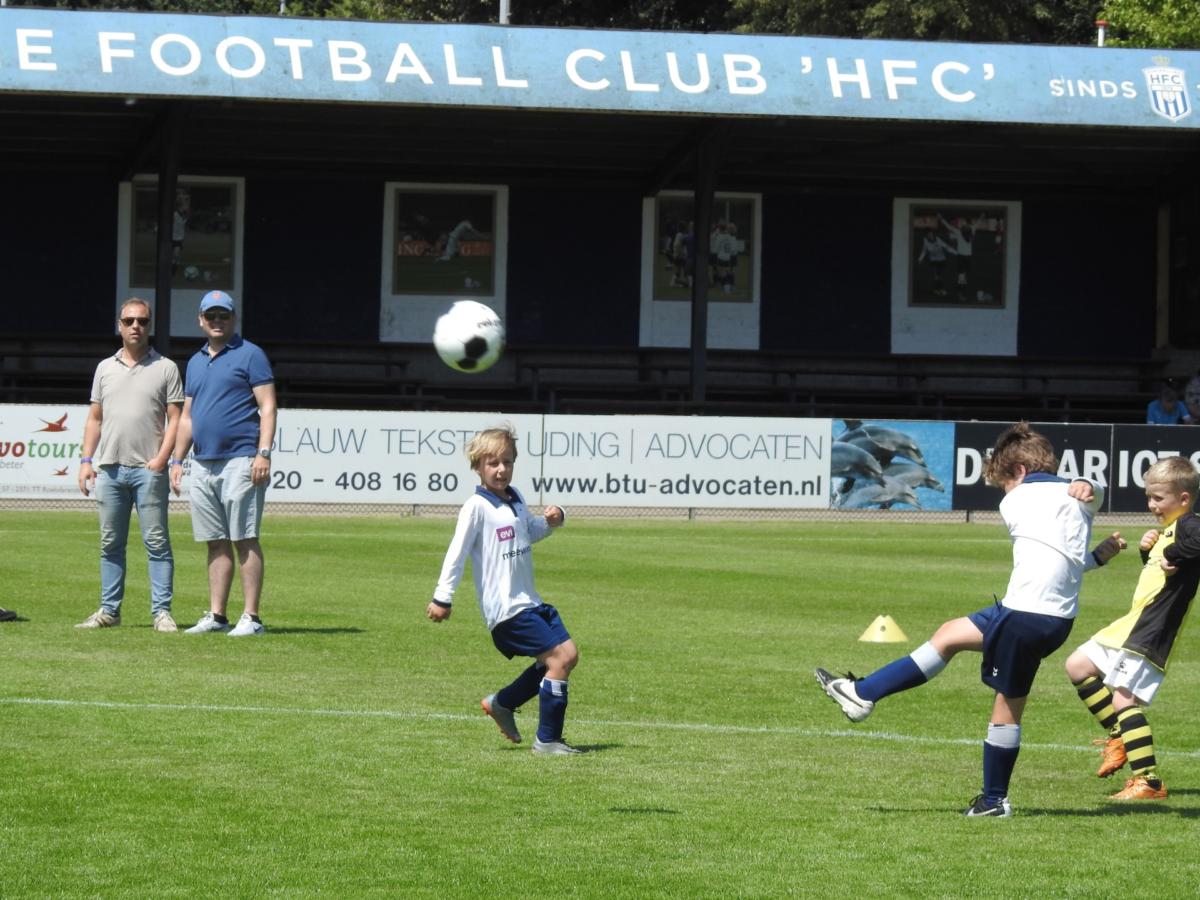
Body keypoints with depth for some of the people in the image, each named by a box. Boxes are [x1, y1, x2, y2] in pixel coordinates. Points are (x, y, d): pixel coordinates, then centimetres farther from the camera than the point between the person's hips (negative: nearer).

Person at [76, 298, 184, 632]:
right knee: (110, 543, 7)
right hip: (109, 468, 4)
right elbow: (94, 418, 17)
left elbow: (175, 418, -1)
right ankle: (109, 610, 12)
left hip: (148, 469, -4)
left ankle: (161, 611, -6)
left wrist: (161, 458, -12)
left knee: (157, 542, -6)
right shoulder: (105, 368, 15)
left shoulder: (165, 368, 4)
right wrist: (86, 460, 7)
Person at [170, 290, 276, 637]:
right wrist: (177, 459, 17)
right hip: (203, 464, 7)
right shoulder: (196, 362, 20)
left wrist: (264, 453, -16)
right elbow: (187, 416, 24)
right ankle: (216, 615, 9)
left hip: (240, 461, -7)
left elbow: (267, 407, -7)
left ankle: (251, 617, -8)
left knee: (245, 539, -8)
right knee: (216, 542, 8)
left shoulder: (250, 355, 0)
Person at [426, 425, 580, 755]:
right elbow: (456, 553, -12)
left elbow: (531, 532, 30)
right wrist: (443, 597, -15)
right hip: (506, 609, -9)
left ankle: (502, 703, 20)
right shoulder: (477, 507, -11)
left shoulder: (515, 498, 13)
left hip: (529, 601, 9)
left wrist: (551, 520, 8)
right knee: (559, 657, -14)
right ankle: (547, 740, -6)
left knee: (568, 653, 7)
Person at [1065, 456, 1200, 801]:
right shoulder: (1167, 529, 17)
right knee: (1077, 666, 16)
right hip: (1132, 624, 11)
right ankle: (1119, 736, 18)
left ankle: (1150, 782, -14)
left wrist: (1172, 555, -29)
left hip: (1152, 634, -11)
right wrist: (1147, 551, 8)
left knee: (1123, 698, -16)